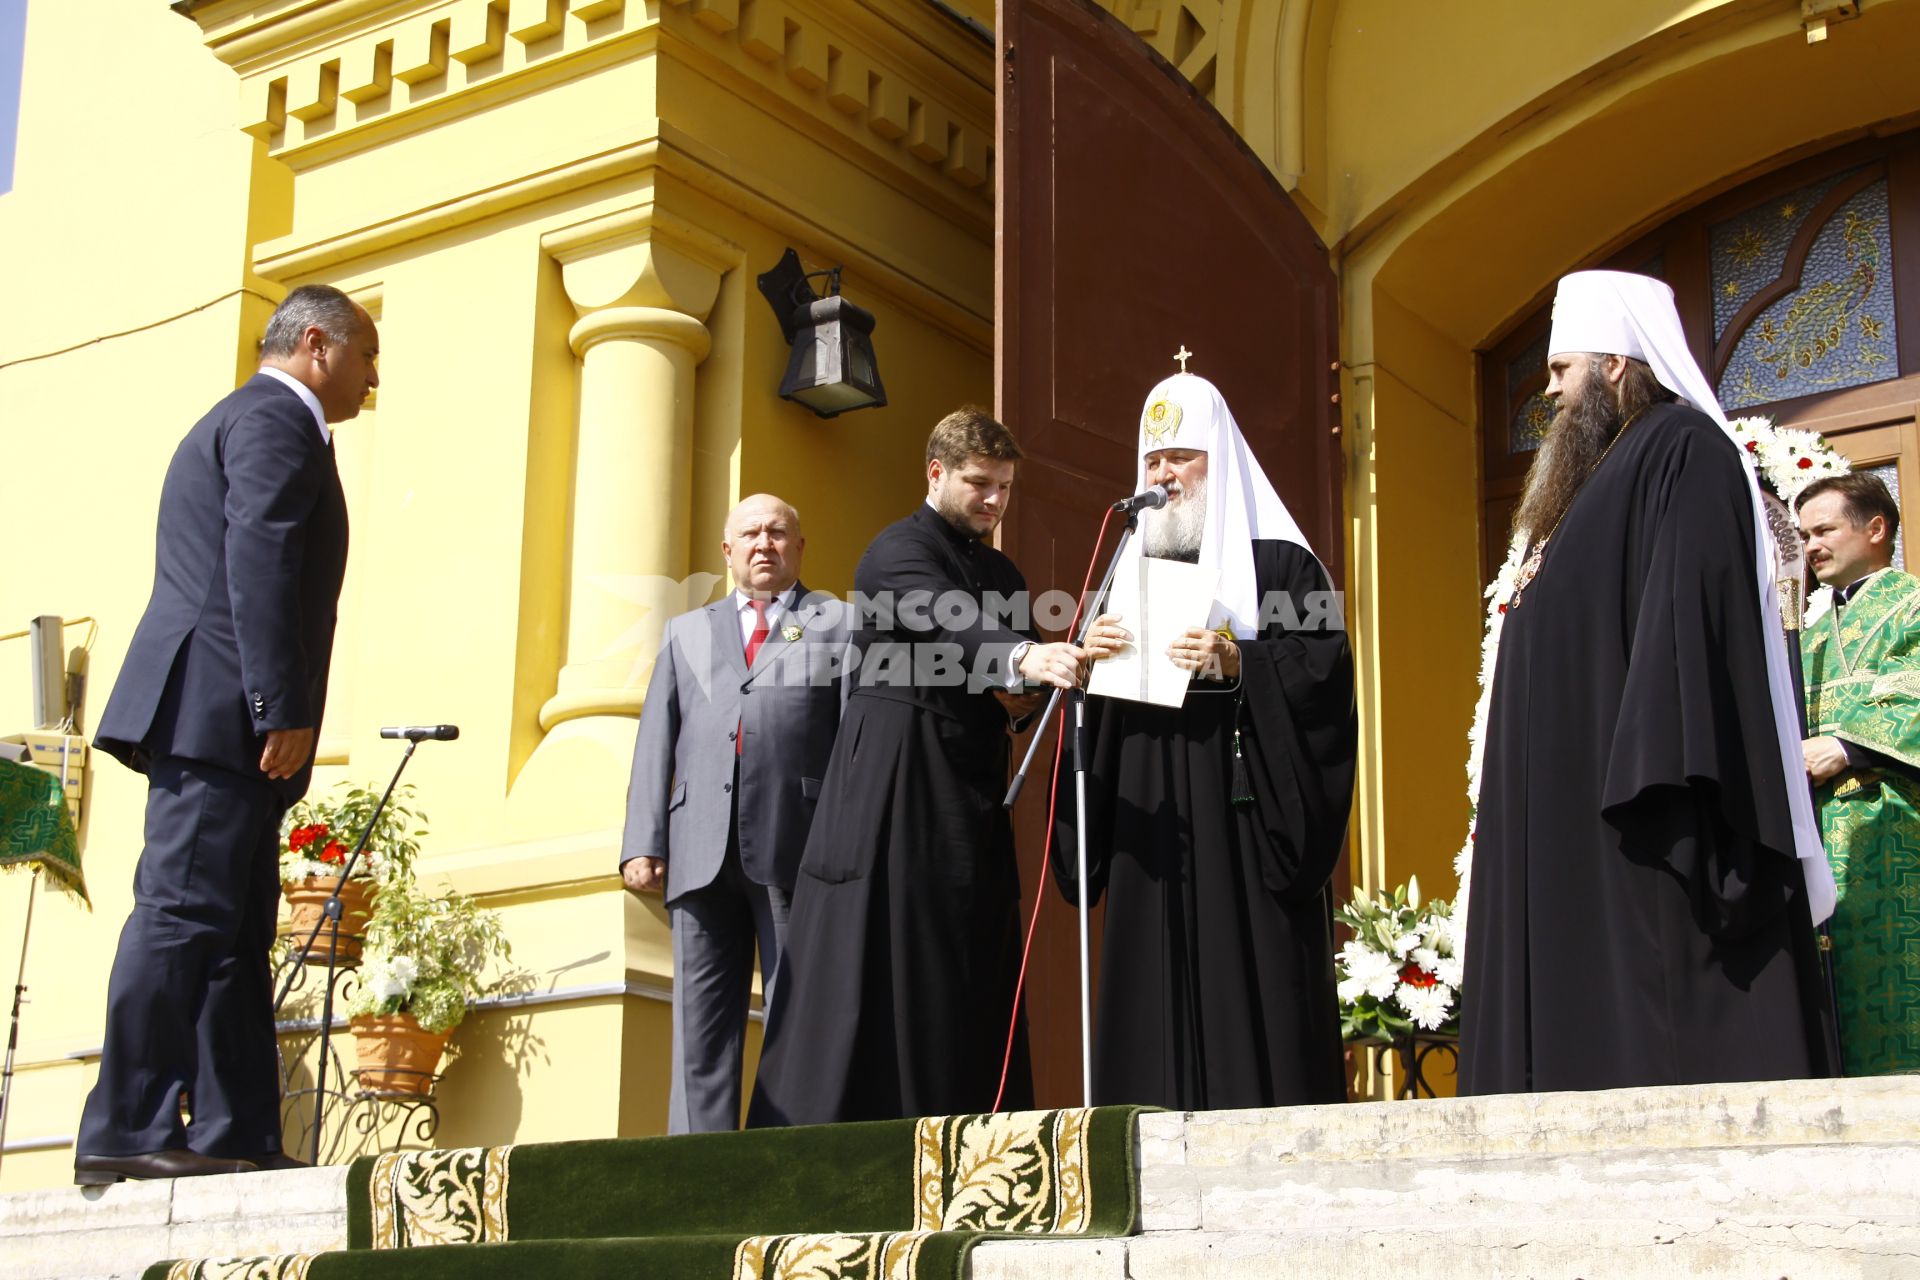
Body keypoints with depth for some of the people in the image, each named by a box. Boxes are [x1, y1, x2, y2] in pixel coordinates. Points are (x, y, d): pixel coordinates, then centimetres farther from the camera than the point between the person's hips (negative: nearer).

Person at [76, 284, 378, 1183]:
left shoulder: (238, 420, 29)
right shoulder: (277, 420, -4)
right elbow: (261, 563, -16)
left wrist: (274, 712, 19)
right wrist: (282, 708, -21)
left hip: (211, 719, 11)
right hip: (221, 710, -11)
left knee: (234, 933, 7)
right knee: (182, 914, -12)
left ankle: (237, 1138, 7)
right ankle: (124, 1133, -13)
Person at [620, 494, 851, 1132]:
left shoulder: (839, 625, 16)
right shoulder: (687, 632, 26)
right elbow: (656, 741, 18)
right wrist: (643, 842, 5)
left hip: (798, 846, -3)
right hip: (702, 852, 3)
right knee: (701, 1024, 0)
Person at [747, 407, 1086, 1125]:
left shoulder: (1002, 574, 20)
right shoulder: (899, 552, -5)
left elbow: (1008, 676, 25)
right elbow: (949, 621, -26)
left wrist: (1018, 705, 0)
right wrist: (1025, 658, -44)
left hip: (970, 799, 8)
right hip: (897, 789, -7)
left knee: (968, 979, 3)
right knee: (878, 966, -10)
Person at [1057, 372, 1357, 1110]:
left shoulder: (1277, 562, 3)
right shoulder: (1133, 568, 19)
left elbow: (1325, 666, -6)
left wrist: (1239, 662, -19)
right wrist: (1091, 656, -6)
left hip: (1244, 804, -5)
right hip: (1150, 810, 5)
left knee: (1249, 976, -9)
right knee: (1156, 986, 0)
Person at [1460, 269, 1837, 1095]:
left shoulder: (1683, 449, -7)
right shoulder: (1608, 469, 24)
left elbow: (1690, 612, -20)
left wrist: (1661, 781, -27)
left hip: (1631, 802, -10)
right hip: (1577, 801, 10)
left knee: (1656, 1009, -12)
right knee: (1600, 1011, 6)